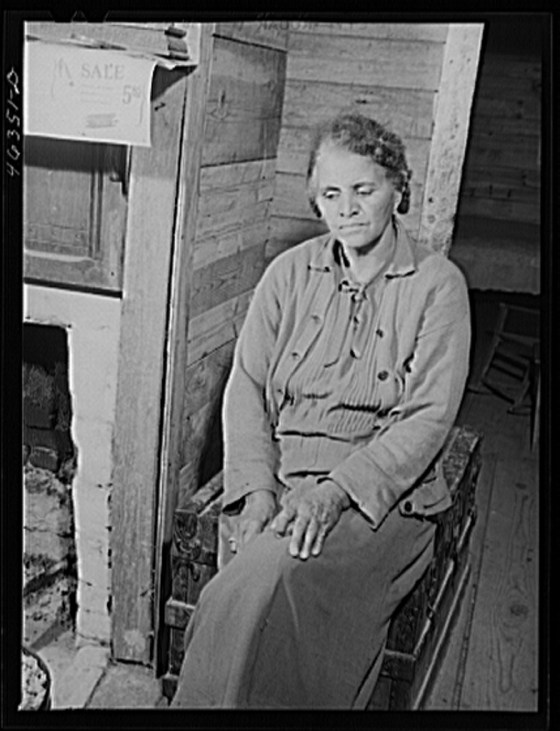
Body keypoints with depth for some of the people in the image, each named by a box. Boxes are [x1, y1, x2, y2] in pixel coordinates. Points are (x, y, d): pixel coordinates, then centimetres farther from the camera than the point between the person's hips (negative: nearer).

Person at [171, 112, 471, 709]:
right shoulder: (290, 273, 11)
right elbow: (245, 386, 5)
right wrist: (256, 487, -11)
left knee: (267, 581, -30)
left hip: (381, 496, -2)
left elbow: (428, 417, -7)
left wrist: (335, 491, -19)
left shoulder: (436, 285, 1)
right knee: (256, 587, -27)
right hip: (276, 481, 3)